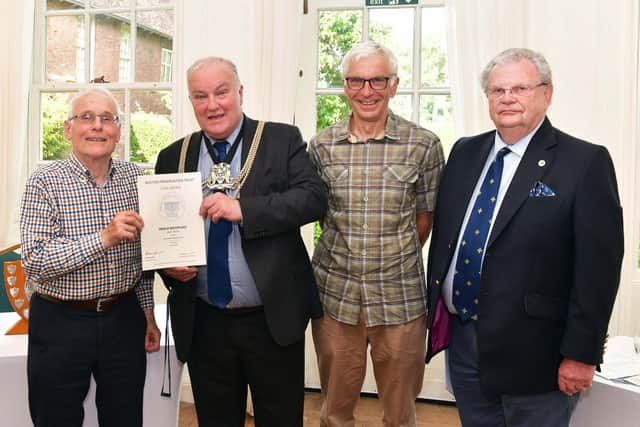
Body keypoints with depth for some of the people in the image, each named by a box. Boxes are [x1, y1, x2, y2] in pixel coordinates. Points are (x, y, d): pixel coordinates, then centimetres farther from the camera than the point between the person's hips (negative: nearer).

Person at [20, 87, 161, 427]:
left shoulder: (135, 177, 2)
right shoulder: (45, 182, -9)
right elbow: (34, 263, -17)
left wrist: (147, 313, 11)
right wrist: (104, 237, -26)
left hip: (124, 319, 3)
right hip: (60, 323, -3)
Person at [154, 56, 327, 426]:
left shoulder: (283, 140, -2)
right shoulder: (172, 157, 7)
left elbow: (314, 197, -14)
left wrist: (244, 209, -24)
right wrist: (168, 264, -8)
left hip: (274, 319, -2)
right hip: (203, 324, 3)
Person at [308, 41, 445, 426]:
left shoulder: (424, 145, -5)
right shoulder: (322, 145, 1)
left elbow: (424, 218, 4)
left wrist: (395, 260, 7)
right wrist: (347, 255, 7)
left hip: (400, 297, -1)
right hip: (334, 293, 2)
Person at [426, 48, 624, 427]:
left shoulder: (585, 162, -10)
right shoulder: (465, 153, 8)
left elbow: (599, 264, -12)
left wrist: (581, 353, -13)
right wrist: (435, 309, 12)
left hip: (533, 350, -5)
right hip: (462, 339, 5)